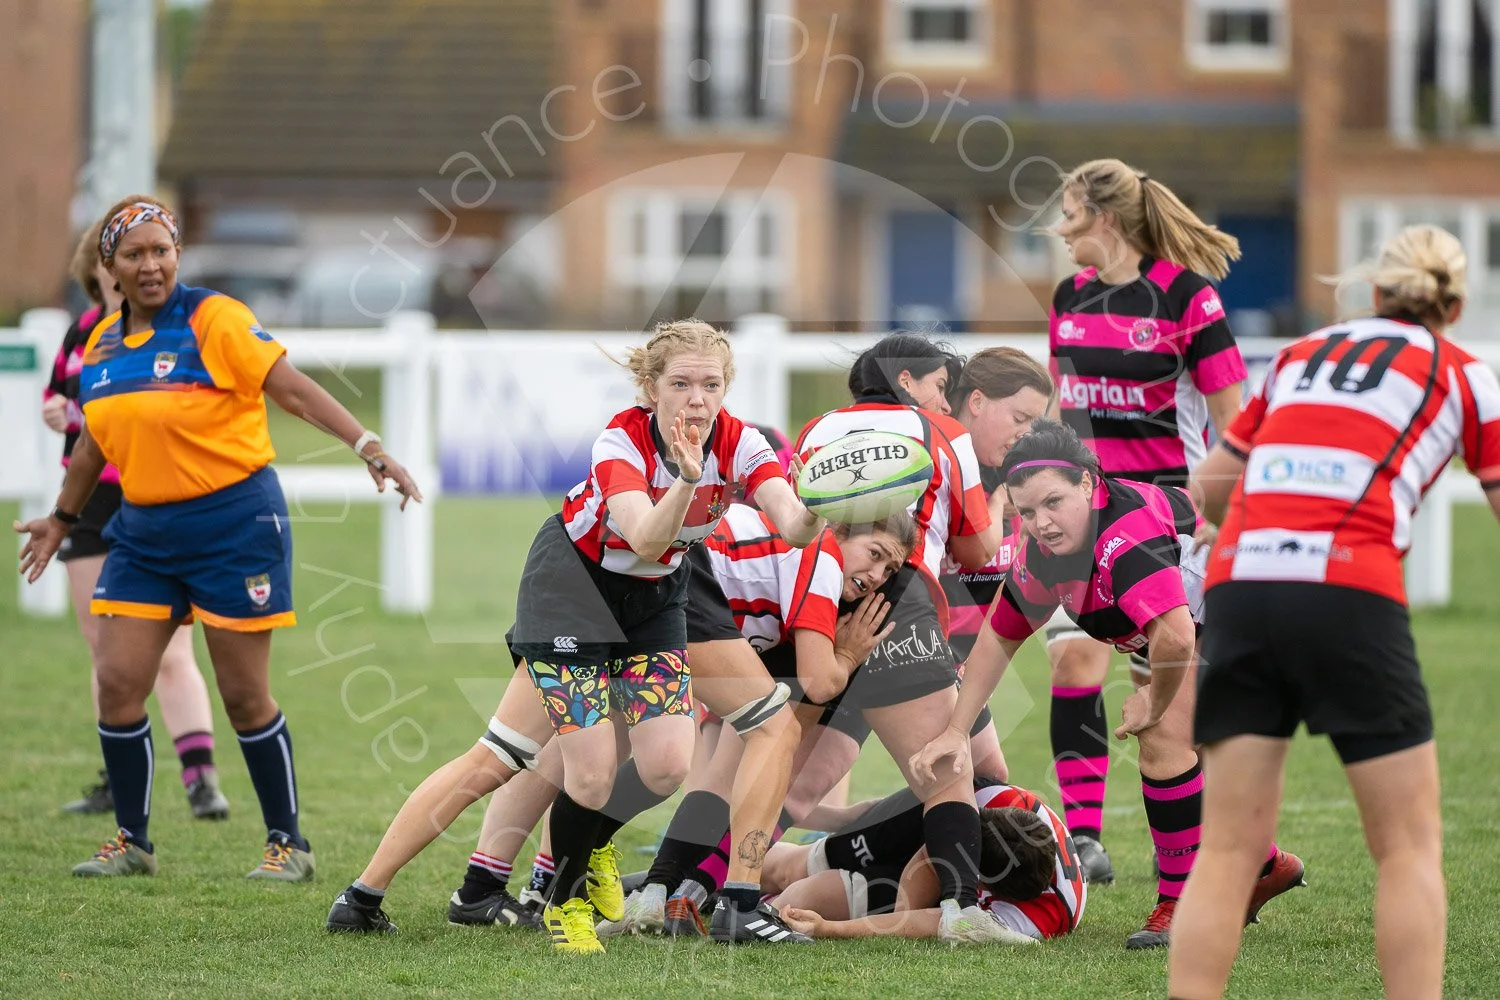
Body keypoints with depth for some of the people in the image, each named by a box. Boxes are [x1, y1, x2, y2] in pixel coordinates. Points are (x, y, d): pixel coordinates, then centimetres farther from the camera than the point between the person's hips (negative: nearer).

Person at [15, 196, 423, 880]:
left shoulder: (214, 320, -10)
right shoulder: (101, 344, 8)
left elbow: (294, 389, -15)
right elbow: (95, 441, 23)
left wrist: (368, 446, -25)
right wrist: (62, 519, 33)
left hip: (234, 522, -6)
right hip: (144, 531, 6)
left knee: (244, 696, -2)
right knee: (118, 683, -2)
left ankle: (287, 843, 11)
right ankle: (132, 842, 12)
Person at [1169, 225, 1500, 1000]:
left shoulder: (1300, 355, 24)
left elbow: (1208, 489, 27)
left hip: (1239, 582, 4)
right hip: (1351, 594, -4)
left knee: (1231, 842, 6)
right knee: (1409, 845, 5)